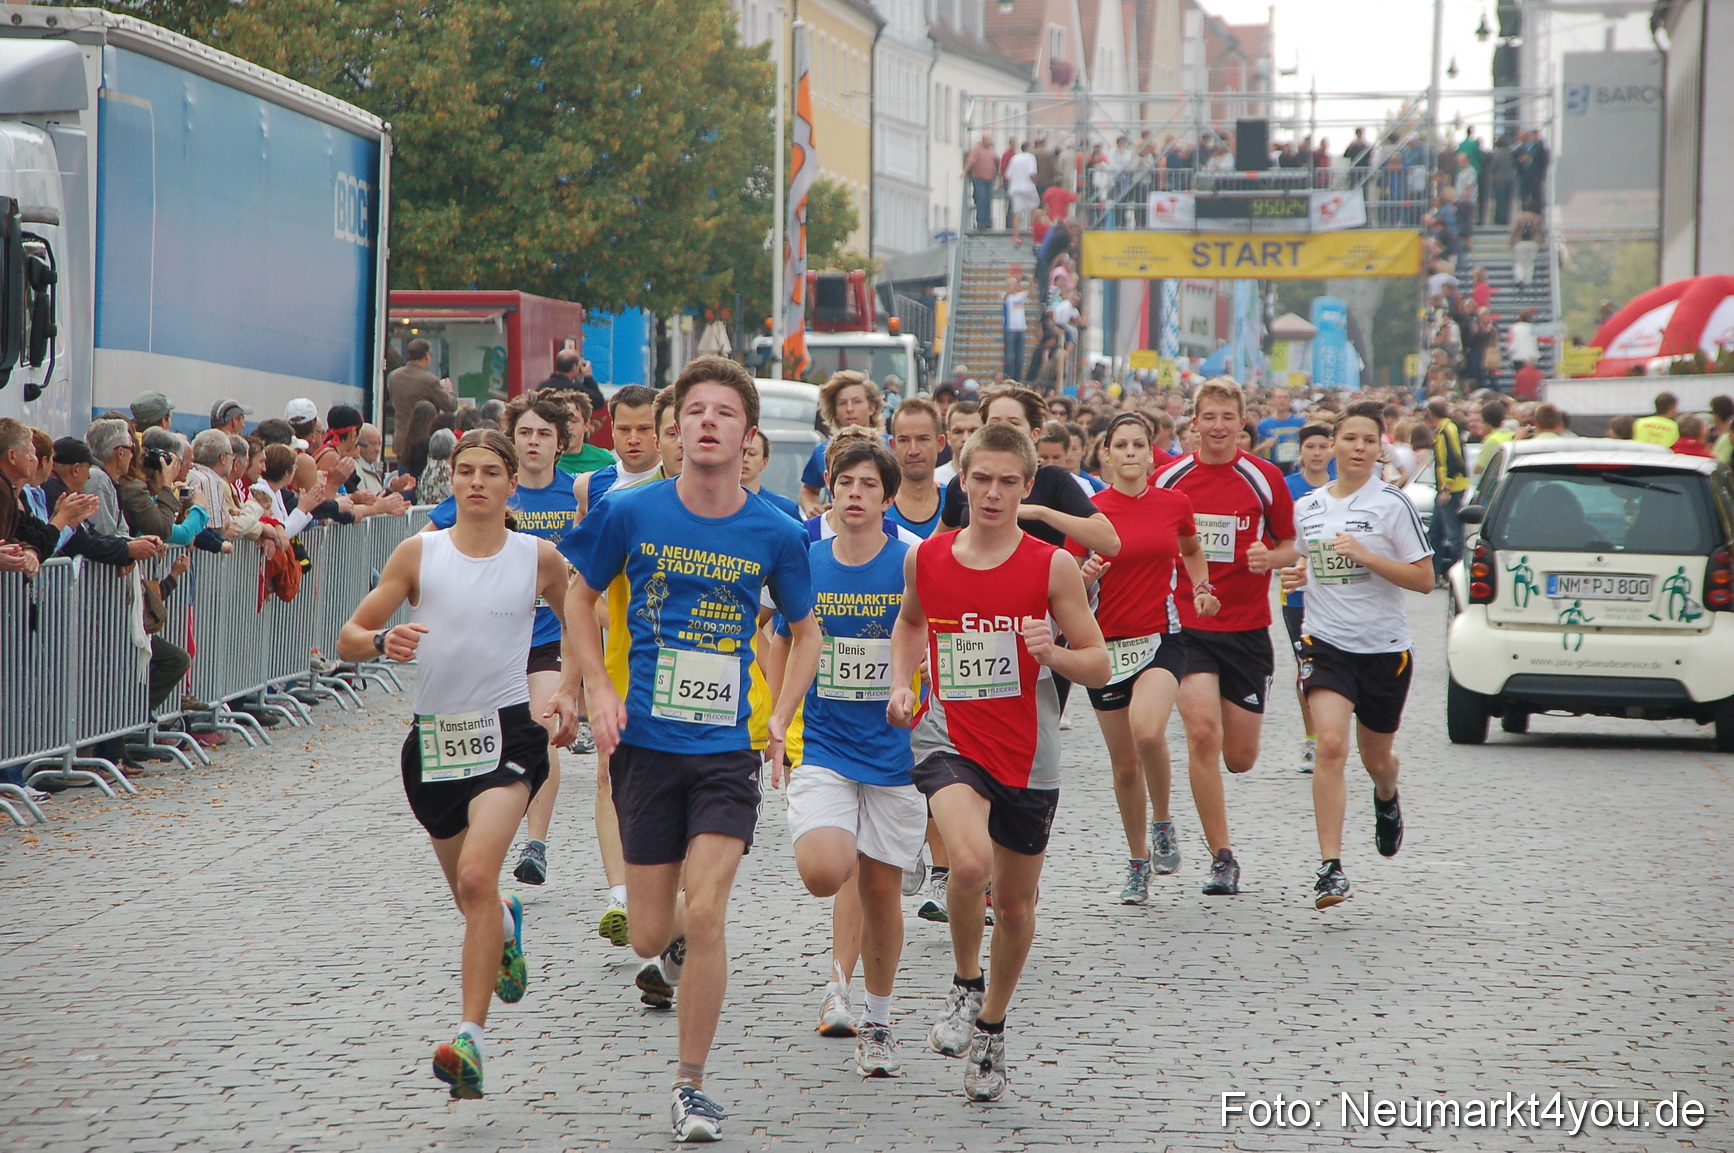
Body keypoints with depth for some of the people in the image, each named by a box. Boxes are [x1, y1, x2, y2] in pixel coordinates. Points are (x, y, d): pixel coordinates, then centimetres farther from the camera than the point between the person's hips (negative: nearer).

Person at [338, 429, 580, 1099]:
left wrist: (569, 694, 3)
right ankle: (507, 926, 55)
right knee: (469, 897, 16)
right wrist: (381, 642, -21)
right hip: (433, 738, 3)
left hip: (507, 734, -3)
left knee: (477, 875, -25)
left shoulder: (539, 559, 1)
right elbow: (348, 638, 1)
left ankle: (470, 1041, -26)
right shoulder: (420, 553, 2)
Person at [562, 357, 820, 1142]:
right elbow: (582, 598, 10)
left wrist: (781, 717, -3)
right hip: (646, 745, 1)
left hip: (726, 748, -1)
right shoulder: (629, 513, -6)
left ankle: (690, 1086, 3)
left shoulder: (776, 536, -5)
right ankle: (685, 943, 44)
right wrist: (599, 690, -3)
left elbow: (804, 633, 11)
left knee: (705, 914, -13)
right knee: (650, 936, 4)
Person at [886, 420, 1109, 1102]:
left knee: (1016, 903, 11)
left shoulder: (1051, 566, -6)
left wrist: (1052, 653, -20)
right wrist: (901, 683, 9)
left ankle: (991, 1026, 36)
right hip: (947, 739, 0)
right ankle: (966, 986, -1)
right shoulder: (926, 559, 1)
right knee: (971, 860, -28)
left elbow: (1099, 667, -1)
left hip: (1026, 754, 0)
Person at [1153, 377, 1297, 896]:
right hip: (1187, 625, 0)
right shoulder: (1169, 479, 1)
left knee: (1239, 758, 2)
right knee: (1202, 731, -19)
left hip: (1247, 628, 0)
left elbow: (1293, 545, 8)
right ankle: (1222, 857, -9)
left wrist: (1271, 557, -14)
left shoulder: (1264, 478, 0)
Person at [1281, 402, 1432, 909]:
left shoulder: (1392, 503, -6)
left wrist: (1366, 556, -19)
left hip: (1385, 647, -1)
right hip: (1325, 641, 1)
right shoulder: (1306, 507, 6)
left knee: (1376, 758, 15)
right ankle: (1331, 867, -21)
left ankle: (1387, 800, 54)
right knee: (1331, 744, -20)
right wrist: (1297, 575, -1)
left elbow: (1424, 579, -8)